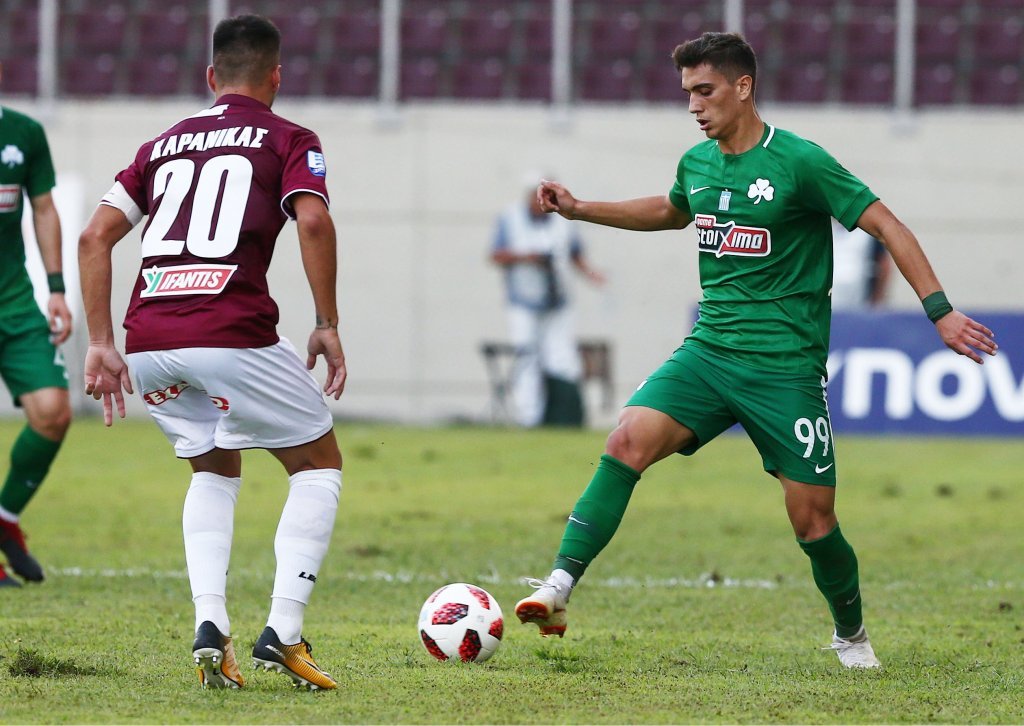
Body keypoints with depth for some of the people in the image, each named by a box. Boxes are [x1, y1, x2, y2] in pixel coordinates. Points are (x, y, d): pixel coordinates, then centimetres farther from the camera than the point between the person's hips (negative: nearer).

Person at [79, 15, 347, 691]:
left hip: (147, 336, 5)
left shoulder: (165, 144, 24)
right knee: (319, 463, 15)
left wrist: (101, 345, 16)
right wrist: (328, 327, -2)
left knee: (215, 471, 27)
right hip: (233, 330, -5)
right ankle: (283, 632, 0)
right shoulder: (289, 139, 11)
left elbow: (95, 236, 15)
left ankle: (209, 628, 7)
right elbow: (313, 222, -8)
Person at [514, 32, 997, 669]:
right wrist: (581, 209, 25)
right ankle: (560, 588, -25)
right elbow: (672, 211, 32)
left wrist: (941, 311, -16)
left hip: (785, 368, -5)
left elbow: (886, 226, -9)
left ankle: (852, 634, 26)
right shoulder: (697, 163, 8)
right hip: (710, 351, 5)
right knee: (629, 441, -20)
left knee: (813, 521, -1)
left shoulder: (799, 162, -12)